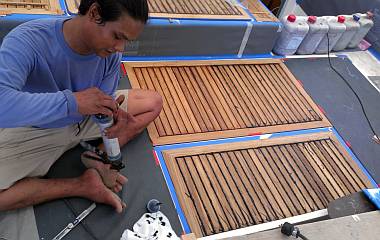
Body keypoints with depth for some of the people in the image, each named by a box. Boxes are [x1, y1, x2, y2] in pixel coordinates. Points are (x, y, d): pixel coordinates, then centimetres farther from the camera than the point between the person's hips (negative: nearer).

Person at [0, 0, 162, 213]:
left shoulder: (111, 52, -18)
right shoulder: (28, 41, -33)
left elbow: (103, 99, -11)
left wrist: (112, 113, -33)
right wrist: (71, 101, -49)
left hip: (86, 120, 4)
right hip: (37, 129, -3)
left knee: (154, 102, -3)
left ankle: (99, 158, -14)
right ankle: (85, 185, -12)